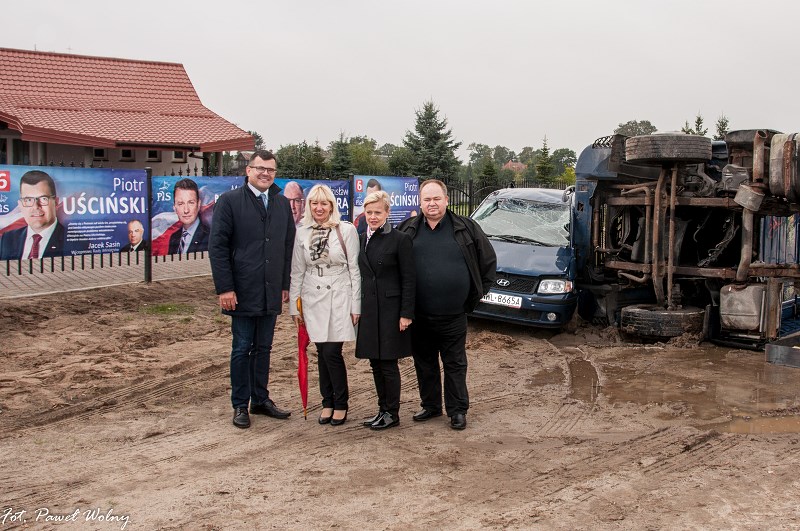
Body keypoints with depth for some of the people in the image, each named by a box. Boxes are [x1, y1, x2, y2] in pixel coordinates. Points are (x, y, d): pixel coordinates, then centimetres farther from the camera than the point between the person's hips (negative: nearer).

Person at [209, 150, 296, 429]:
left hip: (271, 292, 4)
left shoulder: (282, 204, 10)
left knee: (263, 348, 12)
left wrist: (285, 285, 7)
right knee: (242, 349, 4)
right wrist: (225, 288, -12)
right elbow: (217, 246, -7)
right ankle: (240, 406, 16)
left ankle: (261, 400, 24)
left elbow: (288, 246, 12)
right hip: (243, 292, -4)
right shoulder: (230, 201, -4)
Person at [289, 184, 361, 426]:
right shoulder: (302, 233, 5)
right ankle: (327, 402, 21)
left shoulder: (347, 230, -3)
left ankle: (340, 404, 11)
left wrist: (355, 305, -4)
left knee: (332, 352, -6)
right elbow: (297, 272, 9)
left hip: (339, 298, -3)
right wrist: (294, 306, 8)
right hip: (313, 300, 3)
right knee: (322, 353, 7)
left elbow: (354, 269, -2)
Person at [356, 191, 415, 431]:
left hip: (390, 309, -6)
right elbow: (359, 275, 15)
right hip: (368, 310, 6)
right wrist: (357, 309, 11)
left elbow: (409, 279, -8)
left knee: (388, 363, 0)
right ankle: (382, 409, 23)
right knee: (375, 363, 12)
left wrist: (406, 314, -12)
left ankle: (392, 413, 12)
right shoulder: (361, 240, 10)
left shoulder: (400, 239, -8)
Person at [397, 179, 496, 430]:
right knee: (424, 364, 14)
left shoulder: (466, 228, -1)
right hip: (419, 317, 2)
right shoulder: (407, 230, 2)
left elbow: (488, 262, 8)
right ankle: (430, 405, 29)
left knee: (455, 365, 6)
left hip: (453, 317, -2)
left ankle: (457, 410, 17)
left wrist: (474, 297, 5)